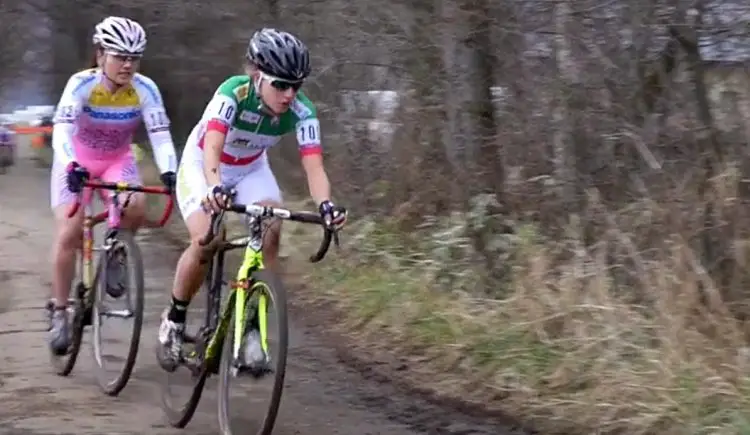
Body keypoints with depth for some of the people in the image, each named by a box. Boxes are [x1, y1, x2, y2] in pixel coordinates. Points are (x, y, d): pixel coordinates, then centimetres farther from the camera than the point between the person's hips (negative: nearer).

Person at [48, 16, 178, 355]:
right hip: (76, 161, -2)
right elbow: (62, 131, -37)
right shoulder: (81, 84, -26)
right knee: (68, 234, -15)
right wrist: (71, 166, -55)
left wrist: (169, 172, -45)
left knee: (135, 208, -29)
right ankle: (59, 313, -1)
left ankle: (114, 255, 2)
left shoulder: (145, 89, -20)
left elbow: (160, 134, -27)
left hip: (117, 160, 2)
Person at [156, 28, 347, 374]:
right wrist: (214, 187, -66)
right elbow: (212, 149, -46)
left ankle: (252, 328, -12)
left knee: (271, 233, -23)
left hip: (251, 170, 3)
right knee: (205, 240, -24)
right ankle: (174, 320, 1)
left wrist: (325, 203, -54)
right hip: (201, 165, -3)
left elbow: (314, 165, -34)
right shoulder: (233, 93, -34)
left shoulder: (301, 112, -25)